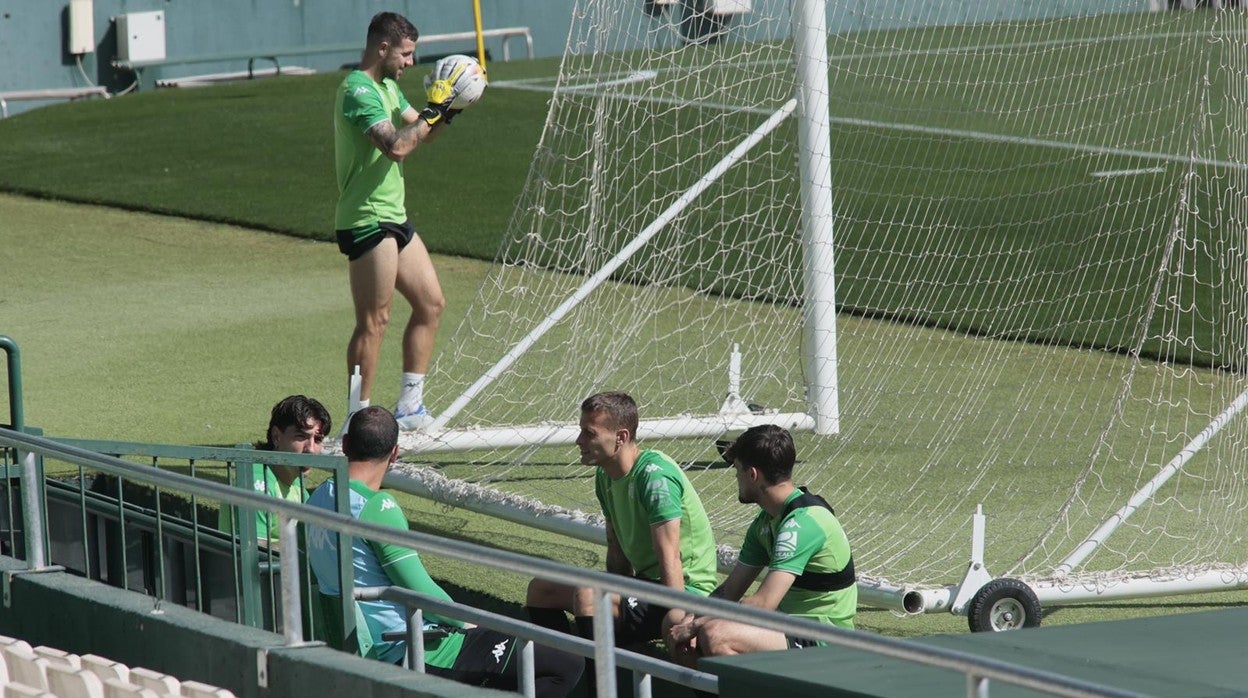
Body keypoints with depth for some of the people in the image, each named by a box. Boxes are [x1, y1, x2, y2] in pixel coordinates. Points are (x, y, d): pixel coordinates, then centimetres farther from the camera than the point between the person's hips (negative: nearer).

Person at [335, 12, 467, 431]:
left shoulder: (386, 87, 16)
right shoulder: (358, 90, -17)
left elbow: (419, 132, 21)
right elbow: (396, 146, -28)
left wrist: (446, 112, 2)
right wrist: (433, 111, -17)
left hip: (394, 219, 11)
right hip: (367, 220, -11)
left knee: (431, 304, 13)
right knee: (374, 321, -8)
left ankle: (409, 407, 19)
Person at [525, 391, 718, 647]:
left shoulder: (655, 476, -21)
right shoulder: (605, 477, 8)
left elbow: (670, 558, -27)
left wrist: (678, 620, -31)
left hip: (685, 590, -10)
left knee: (587, 595, -33)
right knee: (540, 589, 12)